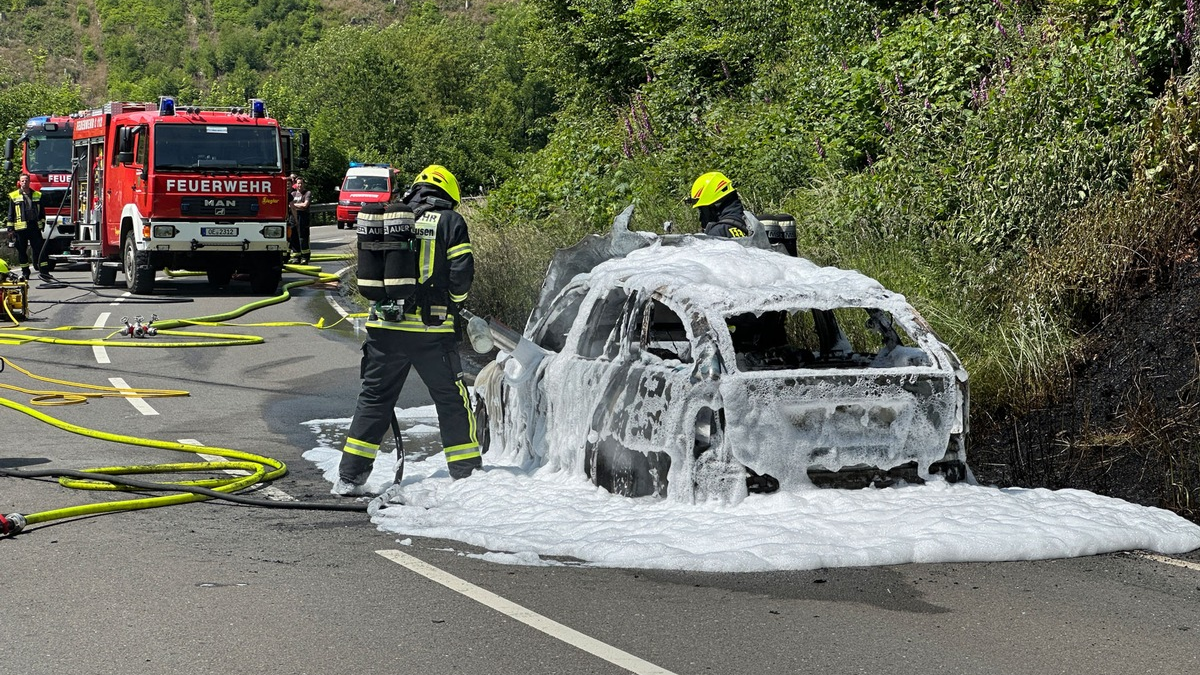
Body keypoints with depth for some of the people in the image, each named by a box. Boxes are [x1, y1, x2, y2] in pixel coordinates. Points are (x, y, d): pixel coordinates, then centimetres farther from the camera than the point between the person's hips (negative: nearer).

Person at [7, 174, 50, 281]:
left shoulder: (37, 195, 10)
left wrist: (42, 225, 8)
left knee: (39, 249, -4)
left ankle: (44, 271, -5)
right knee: (21, 251, 4)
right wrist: (10, 229, 0)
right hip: (21, 228, -1)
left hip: (34, 227, 1)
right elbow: (10, 214, 5)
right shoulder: (14, 196, 4)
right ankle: (25, 272, 14)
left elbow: (41, 212, 15)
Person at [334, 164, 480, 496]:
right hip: (432, 328, -3)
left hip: (385, 324, 3)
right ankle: (468, 473, 12)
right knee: (452, 400, 8)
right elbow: (461, 276, -6)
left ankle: (349, 477, 11)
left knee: (374, 398, 12)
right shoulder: (450, 222, 1)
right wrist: (453, 303, 13)